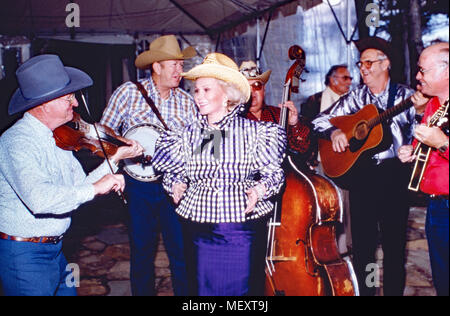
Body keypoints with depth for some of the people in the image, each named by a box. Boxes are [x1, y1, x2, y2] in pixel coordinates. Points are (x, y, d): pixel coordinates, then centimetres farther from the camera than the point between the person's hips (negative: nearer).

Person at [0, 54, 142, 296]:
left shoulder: (59, 138, 5)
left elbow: (79, 188, 8)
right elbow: (39, 199, -38)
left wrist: (114, 159, 1)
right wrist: (95, 188, -31)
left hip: (55, 249, 8)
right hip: (24, 255, -8)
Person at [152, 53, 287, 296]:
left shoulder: (253, 130, -2)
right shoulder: (189, 134, 7)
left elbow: (274, 172, 0)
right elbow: (173, 171, 15)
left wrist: (260, 189, -19)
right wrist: (177, 184, -6)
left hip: (243, 229, -2)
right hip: (200, 230, 3)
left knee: (241, 289, 6)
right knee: (205, 288, 10)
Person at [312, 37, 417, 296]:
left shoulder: (406, 96, 3)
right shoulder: (356, 97, 10)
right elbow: (321, 120, 9)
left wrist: (421, 109, -24)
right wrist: (334, 132, -10)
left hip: (394, 173, -2)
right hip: (361, 172, 3)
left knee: (395, 241, 3)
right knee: (362, 241, 7)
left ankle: (394, 290, 18)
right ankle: (365, 289, 21)